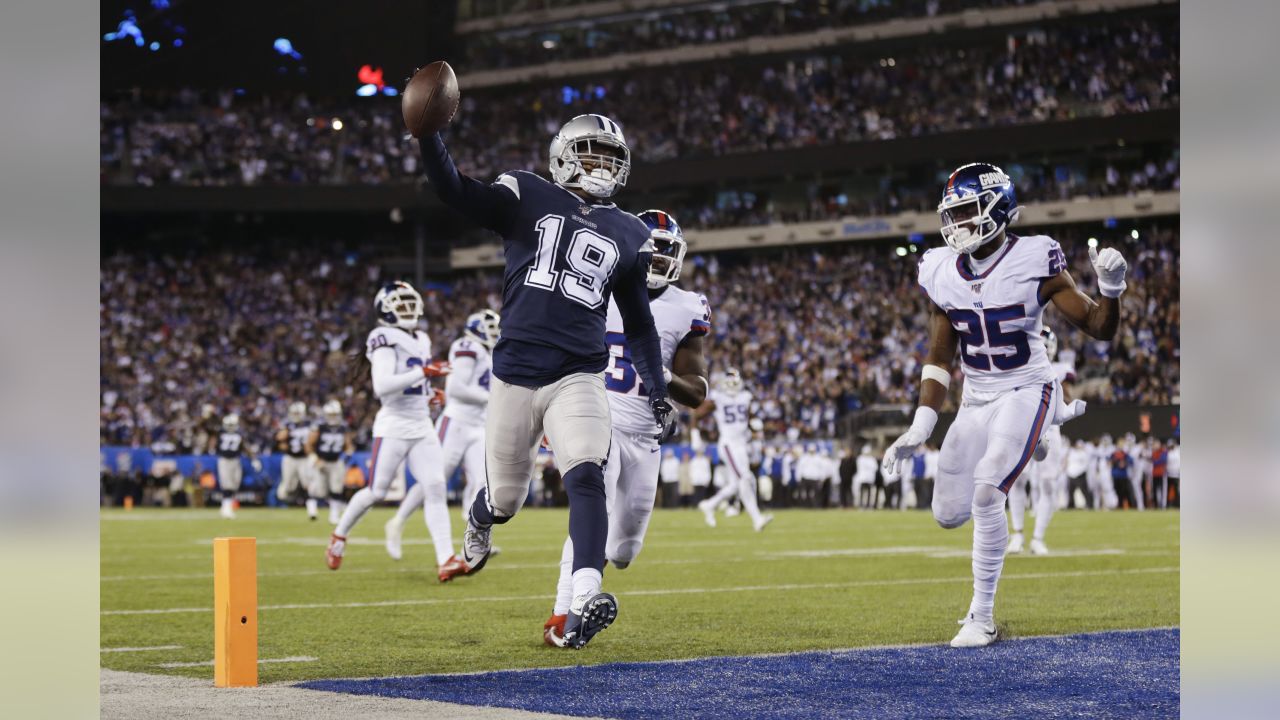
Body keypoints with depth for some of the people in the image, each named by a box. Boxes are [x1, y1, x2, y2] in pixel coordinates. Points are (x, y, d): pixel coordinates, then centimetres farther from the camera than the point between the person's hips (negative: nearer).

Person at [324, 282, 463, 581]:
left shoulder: (421, 340, 16)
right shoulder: (386, 340, -11)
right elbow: (382, 386, -24)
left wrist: (428, 395, 11)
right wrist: (423, 372, -25)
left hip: (423, 427, 7)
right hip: (394, 426, -7)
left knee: (436, 488, -8)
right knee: (376, 492, 0)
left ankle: (445, 559, -14)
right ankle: (339, 535, 26)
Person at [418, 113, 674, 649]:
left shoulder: (627, 236, 13)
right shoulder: (528, 199, 5)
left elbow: (638, 325, 20)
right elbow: (456, 193, -8)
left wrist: (658, 394, 16)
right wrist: (427, 134, -23)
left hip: (579, 377, 1)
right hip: (515, 374, -1)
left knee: (585, 478, -24)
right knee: (505, 498, 10)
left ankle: (584, 604, -35)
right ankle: (479, 520, 49)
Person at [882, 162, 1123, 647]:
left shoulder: (1034, 263, -14)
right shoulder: (942, 274, -1)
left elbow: (1099, 329, -7)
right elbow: (939, 358, 7)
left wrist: (1111, 290, -29)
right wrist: (920, 428, -1)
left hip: (1025, 393, -6)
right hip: (976, 402, 6)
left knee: (986, 496, -24)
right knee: (948, 515, 6)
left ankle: (982, 616, -8)